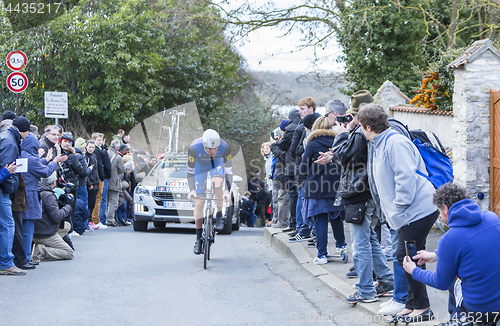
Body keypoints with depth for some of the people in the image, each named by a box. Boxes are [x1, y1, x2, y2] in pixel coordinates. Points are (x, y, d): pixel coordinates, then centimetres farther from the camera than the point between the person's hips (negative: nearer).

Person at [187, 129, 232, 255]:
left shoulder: (225, 147, -35)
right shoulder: (194, 148, -37)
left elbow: (229, 171, -27)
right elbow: (190, 171, -26)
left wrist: (227, 191, -38)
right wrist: (192, 190, -37)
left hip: (217, 162, 0)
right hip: (200, 164, 0)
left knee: (217, 182, -35)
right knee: (199, 202, -4)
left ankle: (219, 215, -13)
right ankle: (198, 238, 6)